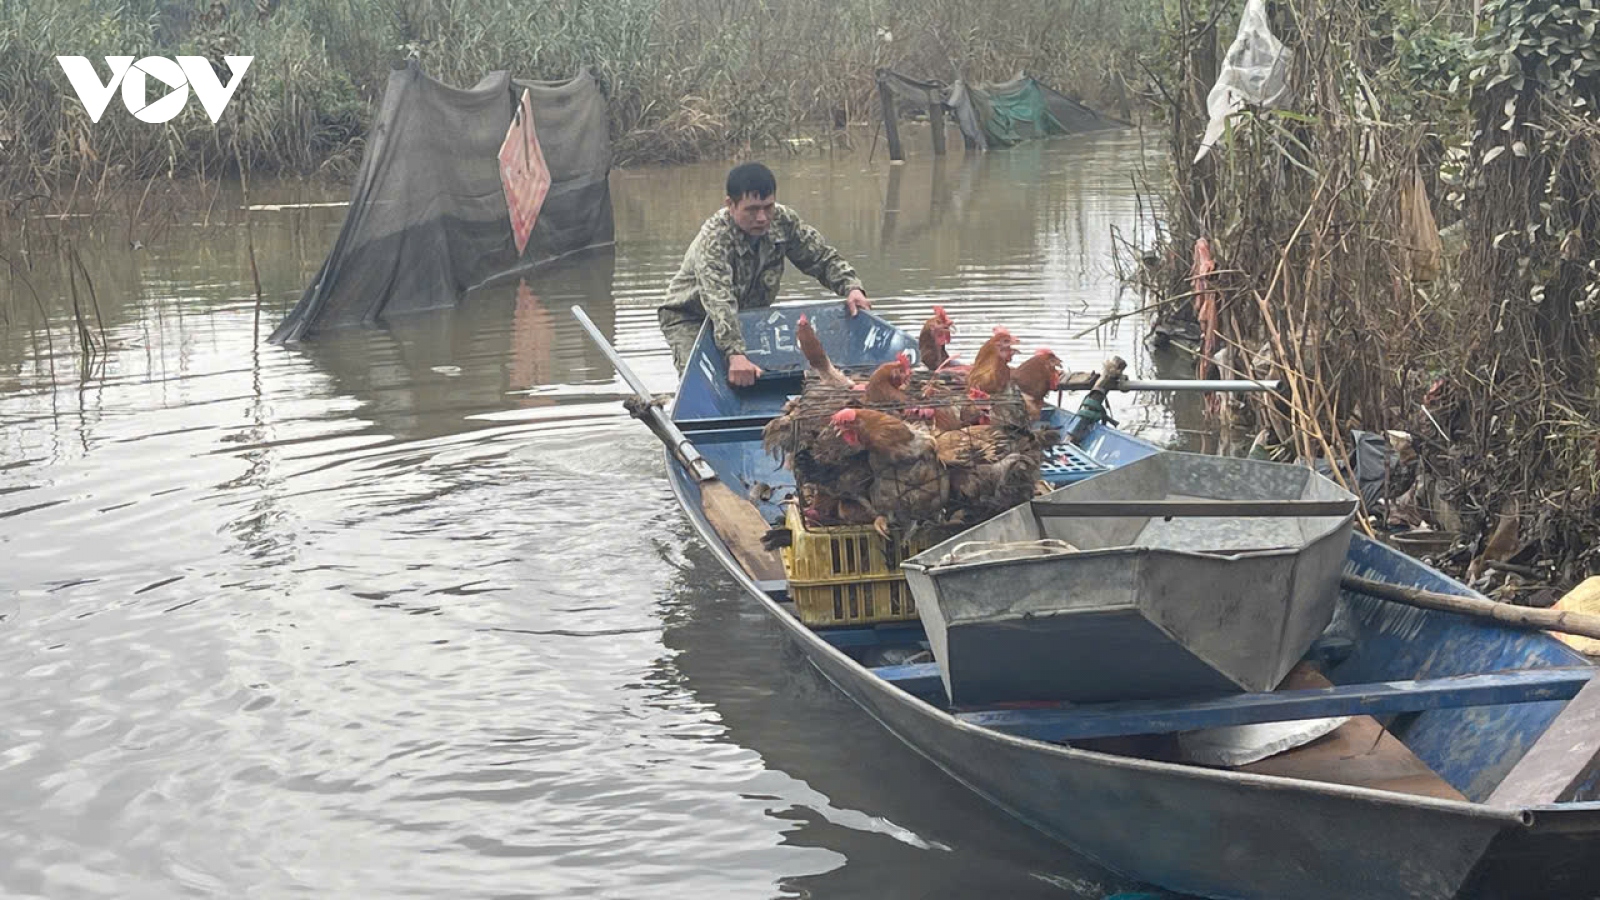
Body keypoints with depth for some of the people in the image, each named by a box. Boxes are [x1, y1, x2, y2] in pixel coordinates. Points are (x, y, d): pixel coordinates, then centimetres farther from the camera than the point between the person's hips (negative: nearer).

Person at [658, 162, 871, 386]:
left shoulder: (783, 222, -18)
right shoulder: (713, 239, -36)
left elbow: (823, 258, -5)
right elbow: (718, 302, -50)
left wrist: (851, 288, -26)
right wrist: (735, 354, -65)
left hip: (749, 314, 6)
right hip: (690, 318, -6)